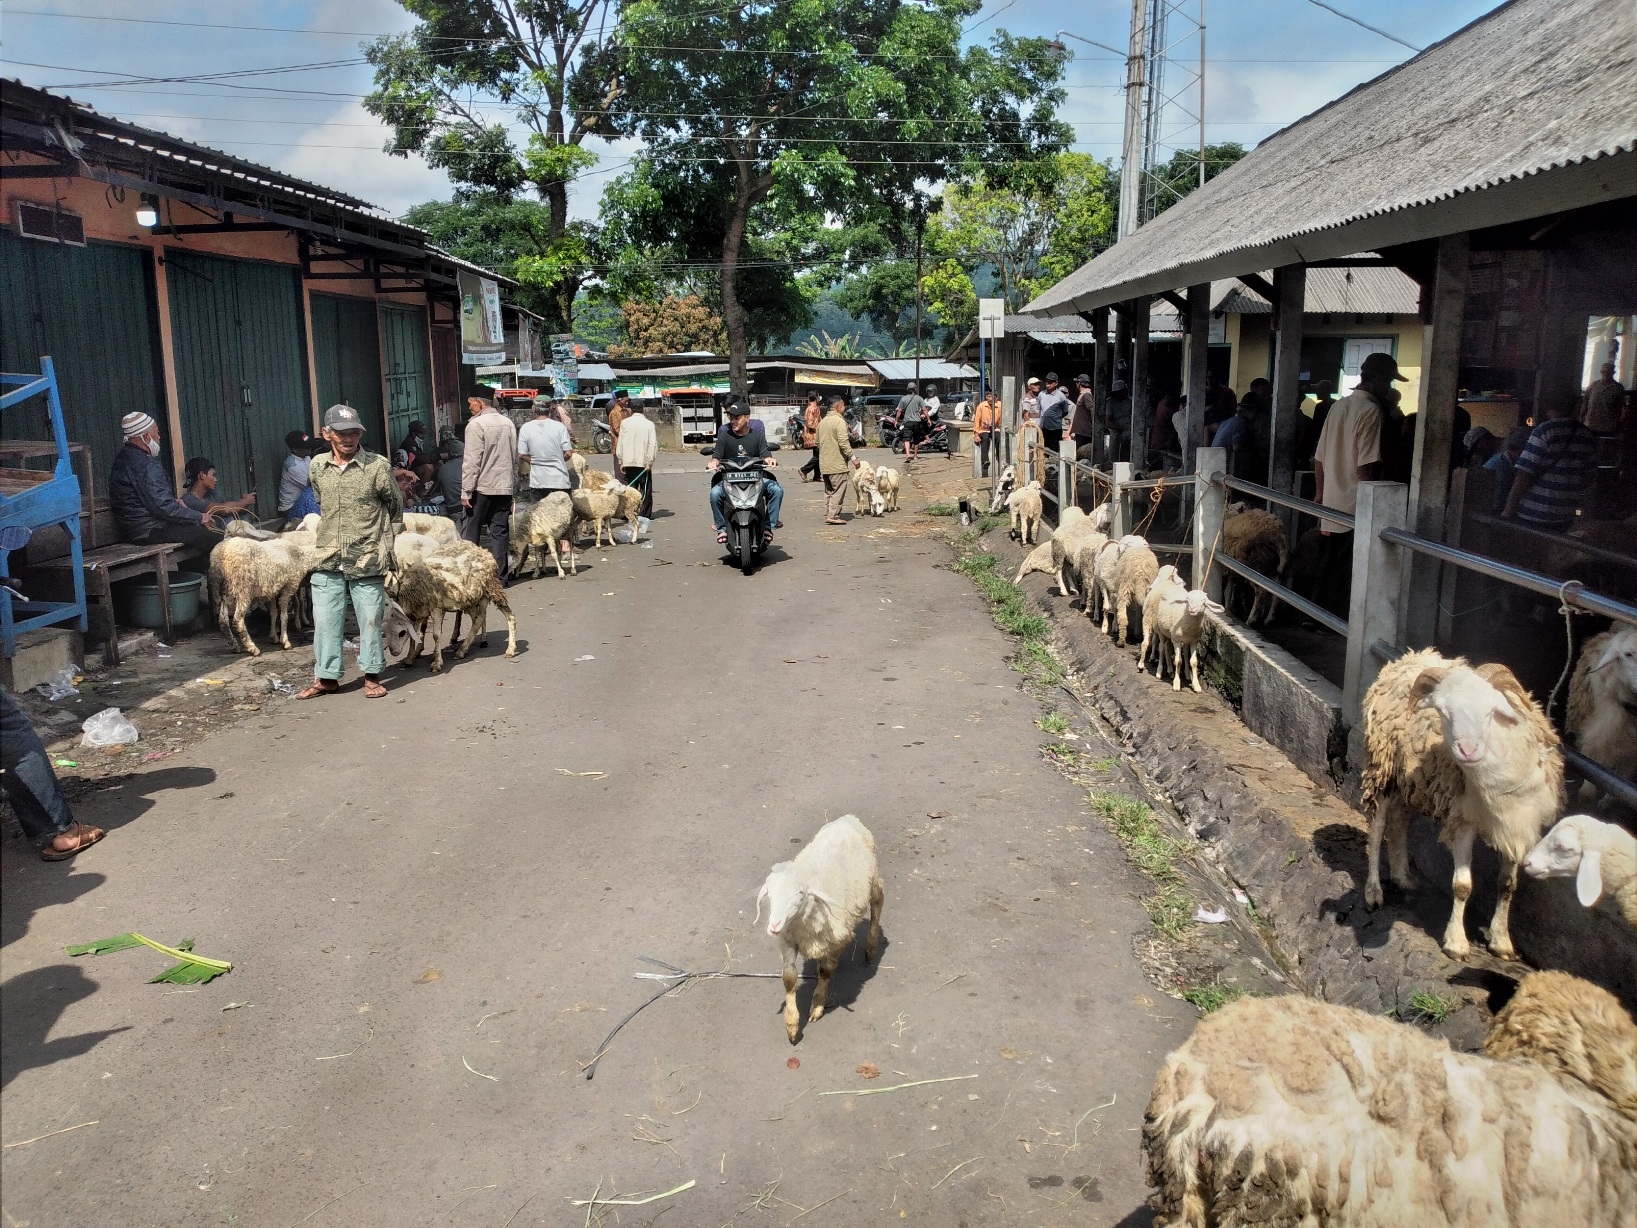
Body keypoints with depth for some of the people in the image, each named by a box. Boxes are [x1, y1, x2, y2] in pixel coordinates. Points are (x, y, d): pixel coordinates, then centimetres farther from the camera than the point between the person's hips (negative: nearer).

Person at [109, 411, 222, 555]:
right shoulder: (145, 465, -20)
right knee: (214, 538, -15)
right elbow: (163, 507, -24)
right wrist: (199, 517, -13)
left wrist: (173, 501, 9)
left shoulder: (125, 457, 13)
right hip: (149, 531, -11)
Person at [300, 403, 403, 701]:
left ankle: (372, 675, 17)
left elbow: (395, 506, 4)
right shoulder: (317, 467, 5)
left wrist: (389, 544, 6)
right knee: (325, 620, 7)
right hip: (328, 560, 3)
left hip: (368, 560, -3)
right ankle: (326, 677, 18)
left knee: (370, 620, 4)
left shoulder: (377, 466, -6)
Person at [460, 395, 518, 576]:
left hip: (482, 486, -5)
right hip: (504, 487, 5)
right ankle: (499, 573, 7)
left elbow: (472, 461, -14)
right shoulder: (508, 423, 9)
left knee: (471, 530, 4)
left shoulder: (476, 424, -11)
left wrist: (466, 491, -12)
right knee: (499, 532, 7)